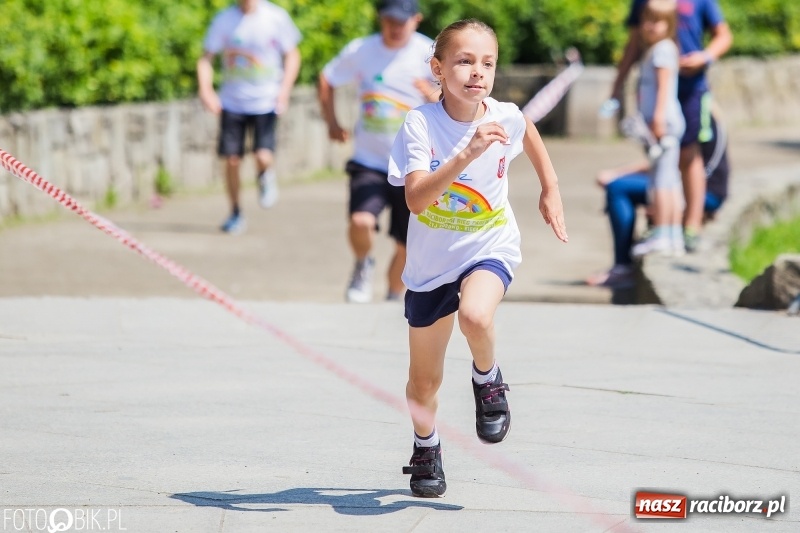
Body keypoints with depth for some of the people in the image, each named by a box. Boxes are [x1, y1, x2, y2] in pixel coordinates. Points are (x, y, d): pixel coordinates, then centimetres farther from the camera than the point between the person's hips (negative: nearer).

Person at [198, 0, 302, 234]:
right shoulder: (224, 19, -3)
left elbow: (292, 55, 5)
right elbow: (206, 58, 2)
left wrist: (284, 90, -8)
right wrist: (206, 90, -15)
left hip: (266, 102, -1)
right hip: (232, 102, 2)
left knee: (263, 157, -15)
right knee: (232, 159, 0)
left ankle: (266, 176, 22)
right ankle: (235, 213, 19)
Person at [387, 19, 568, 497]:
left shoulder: (506, 118, -13)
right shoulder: (420, 125, -20)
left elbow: (530, 135, 14)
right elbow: (416, 198, -33)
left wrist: (551, 190, 14)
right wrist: (466, 155, -43)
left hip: (490, 248, 0)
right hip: (431, 260, 0)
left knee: (476, 315, -35)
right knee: (424, 380, 12)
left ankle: (488, 380, -2)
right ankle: (426, 451, 42)